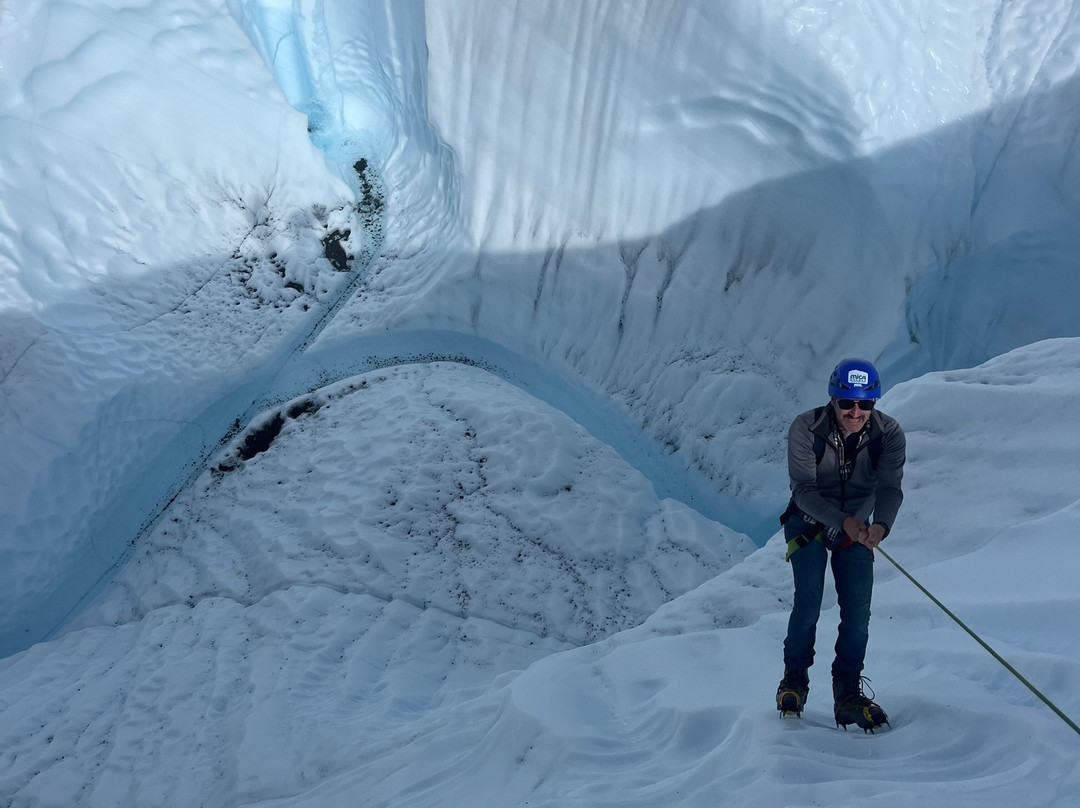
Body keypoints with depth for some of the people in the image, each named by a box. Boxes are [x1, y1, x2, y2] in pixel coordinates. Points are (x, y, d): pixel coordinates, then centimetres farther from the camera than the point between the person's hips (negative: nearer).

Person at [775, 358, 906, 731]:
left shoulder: (889, 434, -17)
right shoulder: (805, 428, -23)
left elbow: (890, 488, -25)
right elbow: (804, 489, -25)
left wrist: (880, 525, -46)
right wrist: (844, 521, -41)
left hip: (858, 528, 2)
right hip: (809, 522, -2)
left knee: (858, 612, -7)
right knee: (808, 602, -13)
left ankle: (848, 694, 7)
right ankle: (794, 680, 9)